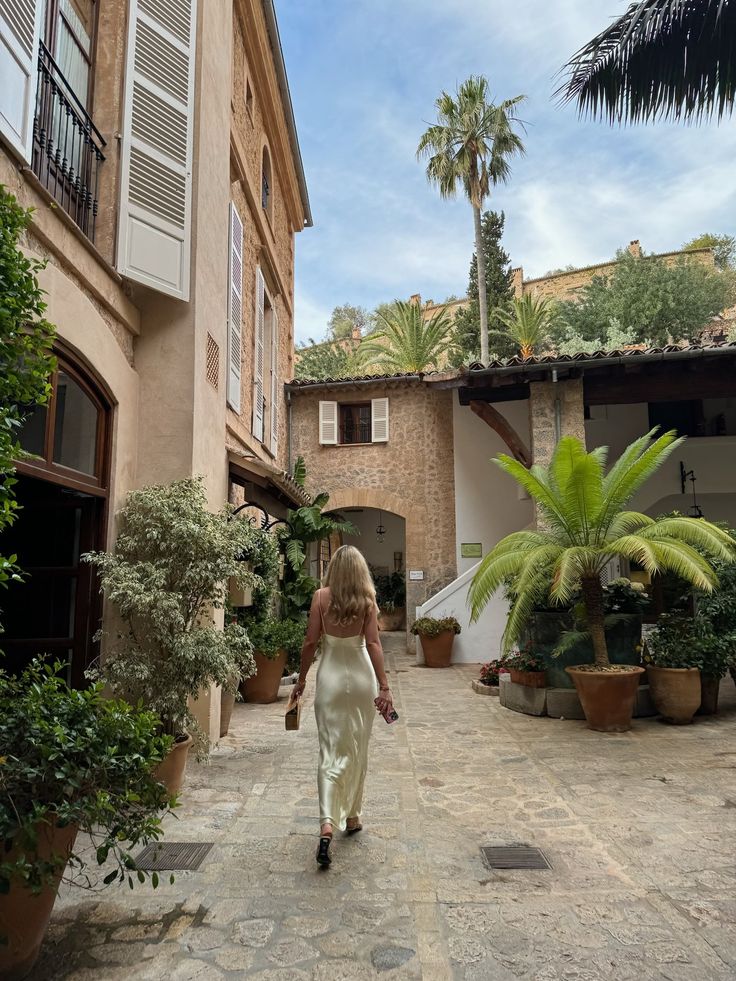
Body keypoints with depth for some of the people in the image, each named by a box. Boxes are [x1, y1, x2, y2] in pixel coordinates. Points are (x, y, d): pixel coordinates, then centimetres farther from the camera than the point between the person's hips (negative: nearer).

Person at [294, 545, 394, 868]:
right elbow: (373, 643, -10)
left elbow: (311, 642, -5)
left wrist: (301, 679, 7)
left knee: (331, 751, 1)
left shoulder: (321, 597, -7)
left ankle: (327, 823, -15)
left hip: (331, 677, -1)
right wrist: (384, 686, -9)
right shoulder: (366, 600, -6)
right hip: (361, 676, 1)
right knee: (358, 751, 16)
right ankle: (352, 816, 29)